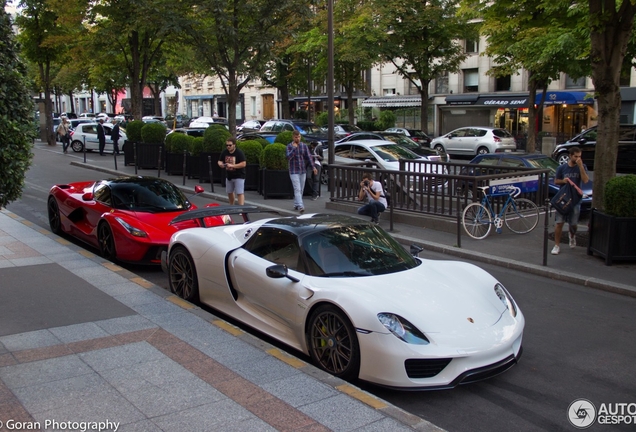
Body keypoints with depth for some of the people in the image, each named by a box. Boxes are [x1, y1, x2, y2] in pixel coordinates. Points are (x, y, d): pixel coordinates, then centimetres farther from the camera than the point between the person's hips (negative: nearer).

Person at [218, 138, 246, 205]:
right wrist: (220, 164, -14)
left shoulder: (239, 153, -16)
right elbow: (220, 161, 12)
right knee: (229, 192, 17)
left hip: (239, 176, -7)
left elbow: (243, 164, -21)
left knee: (240, 193, -10)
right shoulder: (224, 152, 2)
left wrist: (232, 165, -27)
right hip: (229, 176, 7)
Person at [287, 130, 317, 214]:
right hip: (294, 171, -4)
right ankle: (300, 207, -23)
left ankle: (296, 205, 29)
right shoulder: (289, 146, -7)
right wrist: (294, 148, -25)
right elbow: (288, 157, -22)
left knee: (300, 189, 11)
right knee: (297, 189, -14)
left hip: (303, 171, 4)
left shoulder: (304, 145, 1)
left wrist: (313, 167, -15)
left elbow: (309, 157, -4)